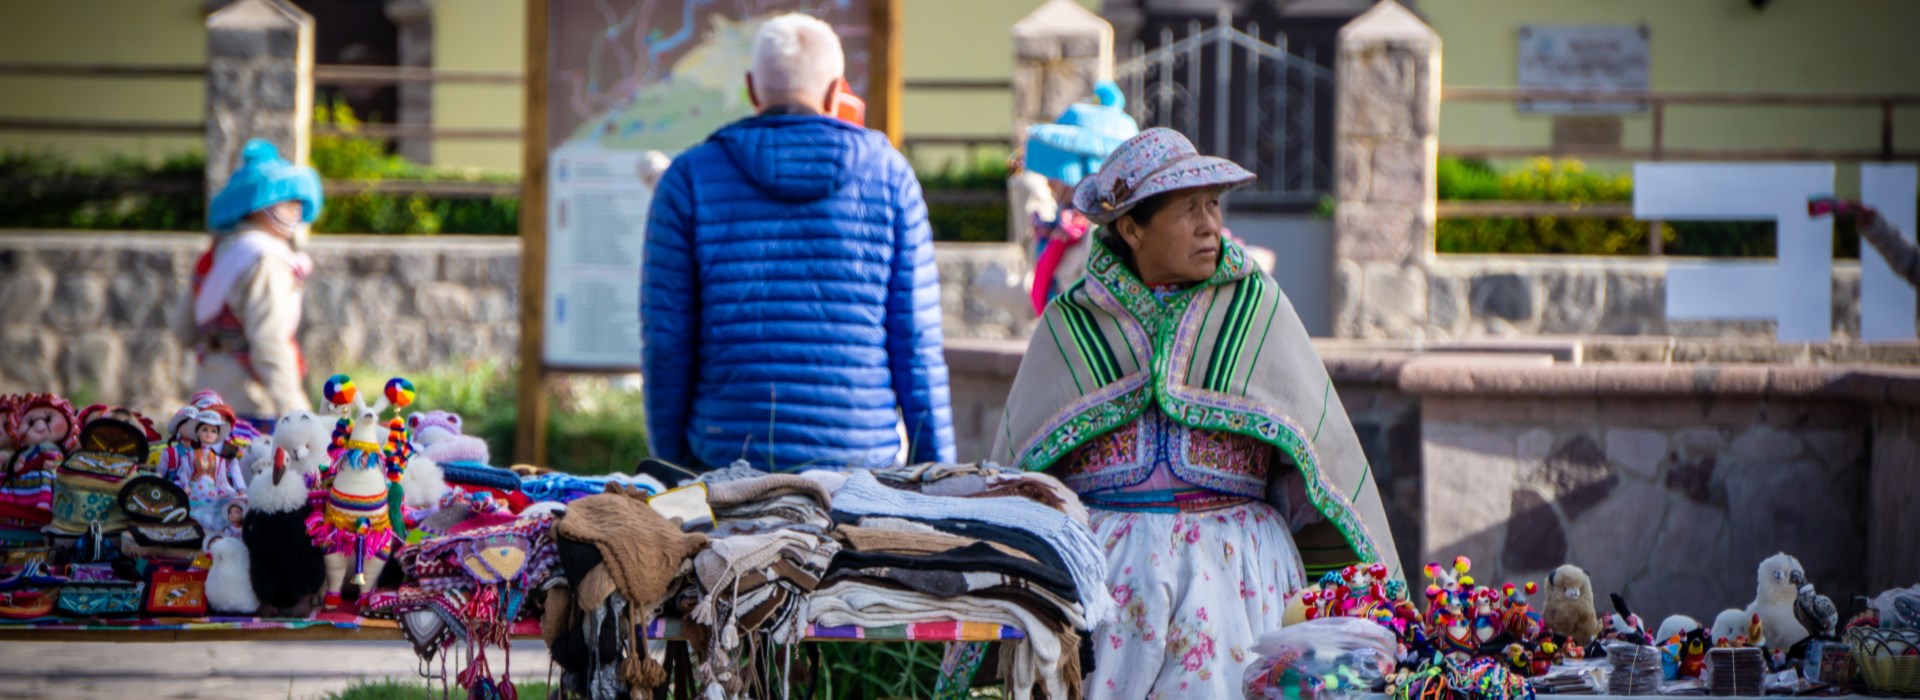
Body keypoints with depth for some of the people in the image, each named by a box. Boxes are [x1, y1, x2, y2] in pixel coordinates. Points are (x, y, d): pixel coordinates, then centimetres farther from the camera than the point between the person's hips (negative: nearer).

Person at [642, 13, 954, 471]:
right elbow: (917, 344, 3)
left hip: (729, 459, 0)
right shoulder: (888, 175, 6)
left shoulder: (690, 178, 4)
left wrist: (672, 468, 10)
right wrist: (937, 472, 9)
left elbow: (666, 343, 2)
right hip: (861, 465, 0)